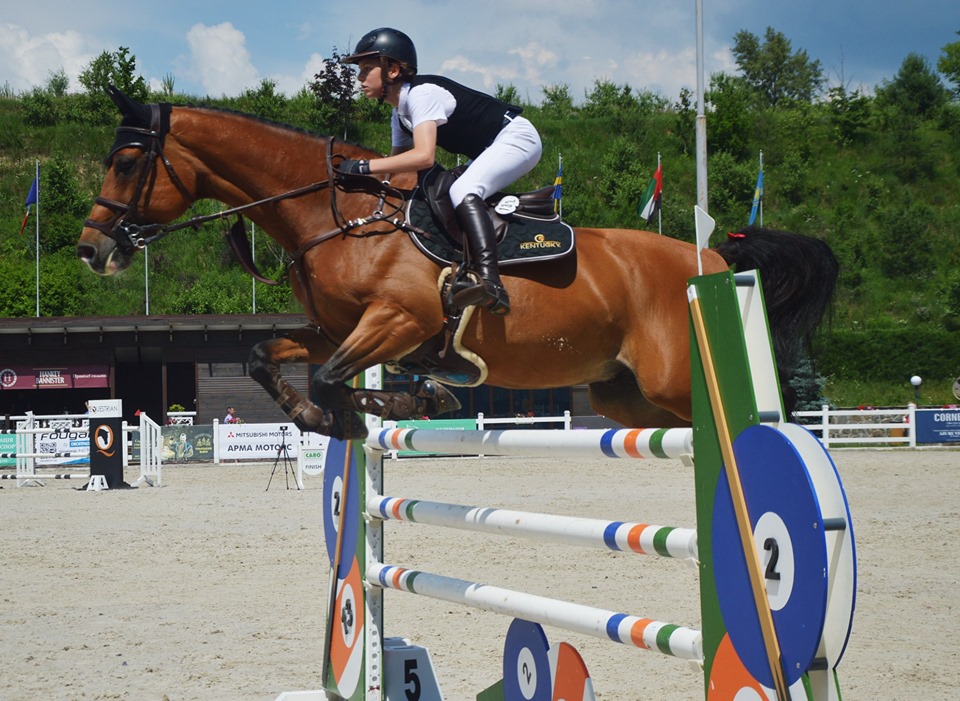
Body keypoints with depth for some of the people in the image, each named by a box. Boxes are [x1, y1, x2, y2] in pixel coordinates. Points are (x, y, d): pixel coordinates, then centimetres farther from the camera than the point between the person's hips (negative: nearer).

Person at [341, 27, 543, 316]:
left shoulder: (421, 93, -22)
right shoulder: (399, 114, 8)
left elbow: (424, 156, -35)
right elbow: (397, 162, 15)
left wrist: (364, 167, -35)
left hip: (517, 137, -11)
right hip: (489, 152, 11)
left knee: (462, 191, -32)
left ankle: (491, 285, -45)